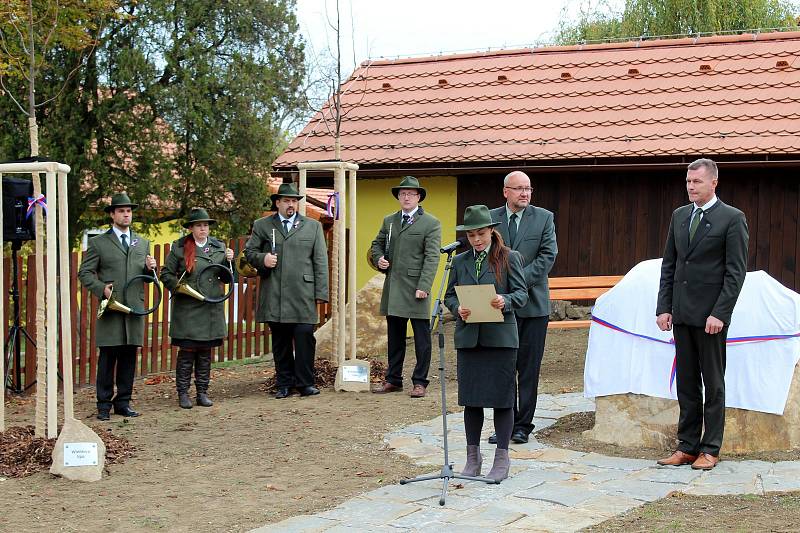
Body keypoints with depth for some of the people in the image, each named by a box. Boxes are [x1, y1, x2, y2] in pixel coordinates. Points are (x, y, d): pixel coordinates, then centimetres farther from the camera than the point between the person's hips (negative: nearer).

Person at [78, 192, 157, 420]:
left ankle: (123, 402, 14)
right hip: (110, 308, -4)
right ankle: (104, 405, 3)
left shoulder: (142, 243, 18)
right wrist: (101, 288, -12)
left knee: (129, 357, 6)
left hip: (135, 308, 4)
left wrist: (150, 269, -1)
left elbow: (147, 277, 22)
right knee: (108, 357, -4)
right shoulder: (98, 243, 5)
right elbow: (84, 273, 4)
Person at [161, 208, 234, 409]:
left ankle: (202, 392, 17)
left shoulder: (219, 247, 10)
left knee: (205, 353, 9)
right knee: (187, 352, -3)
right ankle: (183, 393, 6)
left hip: (212, 308, 3)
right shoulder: (179, 248, 1)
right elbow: (166, 274, 6)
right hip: (187, 308, -3)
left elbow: (227, 279, 13)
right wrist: (178, 285, -12)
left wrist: (229, 261, -5)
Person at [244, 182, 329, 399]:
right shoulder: (262, 226, 13)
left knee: (305, 337, -7)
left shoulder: (313, 226, 13)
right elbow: (249, 252, 14)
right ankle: (284, 383, 13)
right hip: (273, 296, 1)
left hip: (303, 295, -1)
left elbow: (320, 261, 9)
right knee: (280, 341, 5)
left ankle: (305, 383, 2)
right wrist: (262, 259, -10)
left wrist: (320, 293, 1)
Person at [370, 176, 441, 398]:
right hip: (393, 288, 5)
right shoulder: (389, 221, 14)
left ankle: (420, 382, 7)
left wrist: (423, 287, -18)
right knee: (394, 338, 12)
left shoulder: (431, 223, -3)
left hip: (416, 288, -5)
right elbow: (377, 244, 27)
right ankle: (393, 380, 20)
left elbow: (431, 258, -10)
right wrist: (379, 259, 3)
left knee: (422, 338, 0)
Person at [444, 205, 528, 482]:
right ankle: (472, 457, 18)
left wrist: (505, 300, -22)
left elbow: (522, 293, -1)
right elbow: (450, 295, 13)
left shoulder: (509, 258, 2)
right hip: (468, 337, 3)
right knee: (470, 399, 7)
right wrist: (458, 309, -8)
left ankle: (501, 459, 9)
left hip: (500, 337, -3)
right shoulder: (460, 261, 12)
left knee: (502, 399, 0)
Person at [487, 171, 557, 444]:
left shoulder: (544, 218, 2)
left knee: (529, 367, 2)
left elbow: (547, 256, -5)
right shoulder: (491, 218, 6)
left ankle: (523, 425, 9)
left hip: (532, 302, -1)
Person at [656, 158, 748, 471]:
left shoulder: (732, 219, -5)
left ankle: (710, 450, 9)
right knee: (686, 383, 9)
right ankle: (687, 447, 16)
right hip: (682, 314, 6)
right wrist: (664, 307, 6)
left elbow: (736, 271, -9)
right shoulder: (679, 216, 12)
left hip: (711, 315, -6)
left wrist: (719, 313, -15)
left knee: (713, 384, 3)